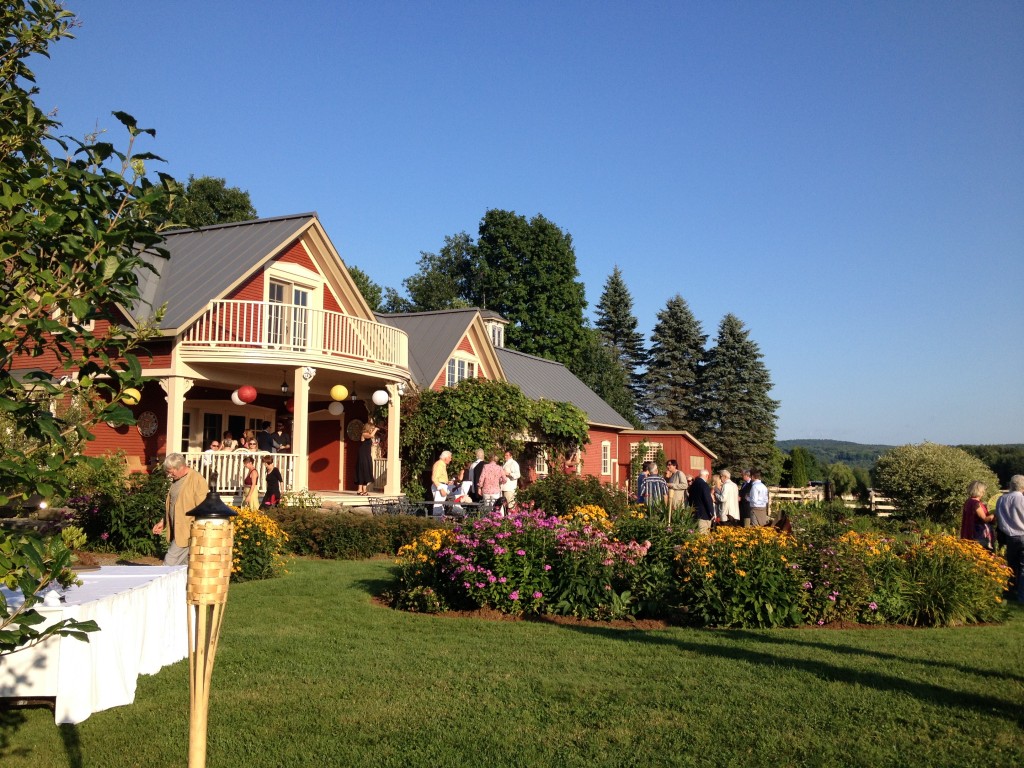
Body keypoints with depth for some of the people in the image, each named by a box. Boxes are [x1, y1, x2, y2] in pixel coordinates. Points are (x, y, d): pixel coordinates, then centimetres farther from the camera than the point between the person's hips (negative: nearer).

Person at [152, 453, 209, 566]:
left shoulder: (197, 480, -14)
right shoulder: (176, 480, 12)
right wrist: (163, 522, 18)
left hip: (187, 533, -8)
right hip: (176, 531, 8)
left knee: (169, 563, -9)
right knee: (182, 565, 11)